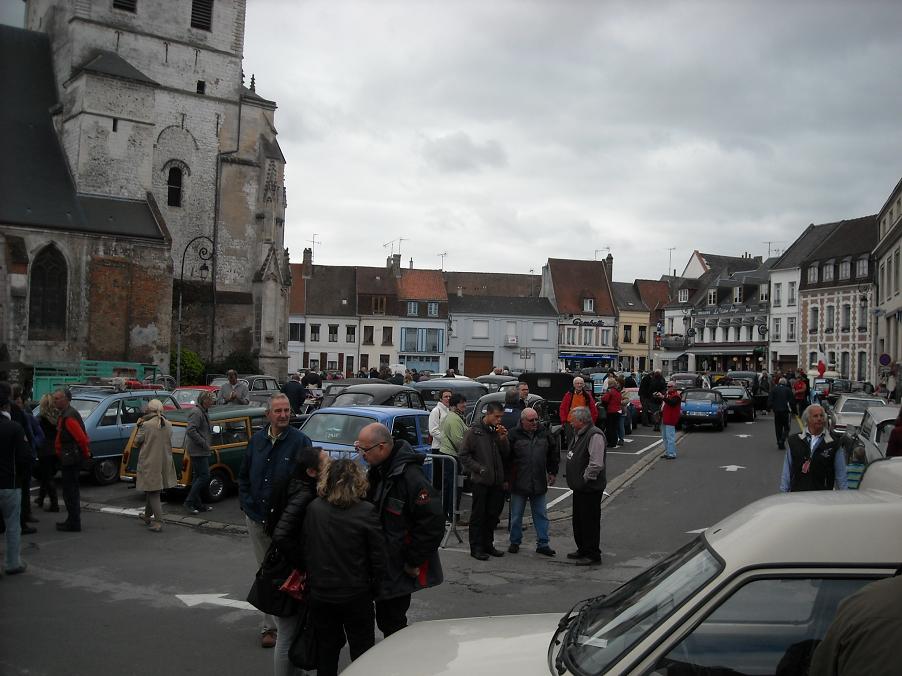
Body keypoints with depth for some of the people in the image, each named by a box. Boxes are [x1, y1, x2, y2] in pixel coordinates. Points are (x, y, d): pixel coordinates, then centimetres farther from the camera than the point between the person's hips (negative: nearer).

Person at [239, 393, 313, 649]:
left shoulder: (300, 441, -10)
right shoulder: (257, 440, 6)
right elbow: (243, 476, 15)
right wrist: (246, 504, 6)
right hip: (256, 519, 5)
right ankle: (270, 625, 23)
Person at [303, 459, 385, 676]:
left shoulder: (313, 509, -7)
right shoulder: (366, 512, -15)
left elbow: (306, 550, 1)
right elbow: (378, 557, -11)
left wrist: (312, 581, 14)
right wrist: (373, 588, 4)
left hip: (319, 594, 3)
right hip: (355, 595, -3)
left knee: (326, 649, 19)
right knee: (362, 650, 13)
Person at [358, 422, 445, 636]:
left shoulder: (411, 478, -23)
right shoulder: (377, 472, 6)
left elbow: (433, 523, -23)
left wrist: (413, 562, -16)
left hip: (399, 570, -9)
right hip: (382, 566, 9)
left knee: (391, 621, -3)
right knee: (385, 620, 17)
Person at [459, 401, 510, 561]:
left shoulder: (499, 431, 9)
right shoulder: (474, 431, -7)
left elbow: (505, 455, 10)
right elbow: (464, 455, -6)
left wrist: (503, 439, -6)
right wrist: (479, 468, -14)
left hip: (496, 481, 6)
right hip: (480, 480, -5)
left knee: (493, 514, 12)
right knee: (478, 515, 2)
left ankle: (488, 544, 25)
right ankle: (476, 547, 9)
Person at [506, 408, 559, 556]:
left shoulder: (545, 433, 2)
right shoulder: (514, 435, -9)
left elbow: (554, 452, 14)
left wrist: (553, 472, 13)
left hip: (539, 483, 3)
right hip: (519, 483, -3)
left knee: (541, 515, 8)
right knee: (516, 515, 9)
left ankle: (543, 544, 16)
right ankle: (515, 542, 23)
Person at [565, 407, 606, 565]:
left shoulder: (595, 436, -20)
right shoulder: (579, 434, 14)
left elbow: (596, 464, -26)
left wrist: (585, 479, -17)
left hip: (591, 488, -10)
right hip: (580, 487, 10)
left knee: (590, 521, -3)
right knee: (579, 521, 18)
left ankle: (593, 555, 6)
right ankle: (583, 550, 31)